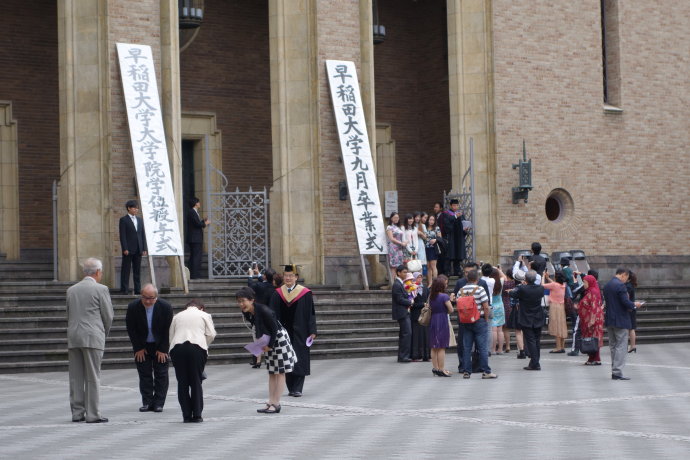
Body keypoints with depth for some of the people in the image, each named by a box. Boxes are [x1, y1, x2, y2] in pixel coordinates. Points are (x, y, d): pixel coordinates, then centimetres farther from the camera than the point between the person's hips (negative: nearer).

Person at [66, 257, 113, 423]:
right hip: (92, 338, -5)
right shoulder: (100, 289, -5)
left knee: (76, 377, 7)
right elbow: (108, 316, -2)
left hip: (73, 337, 5)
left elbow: (69, 314, 13)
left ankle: (77, 412, 9)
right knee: (92, 378, -2)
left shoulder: (71, 290, 11)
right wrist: (104, 334, 15)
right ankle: (92, 414, -3)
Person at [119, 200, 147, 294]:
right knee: (125, 270, -3)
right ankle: (124, 290, -2)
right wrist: (125, 249, -15)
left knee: (137, 270, 7)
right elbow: (122, 235, -8)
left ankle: (138, 290, 10)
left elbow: (143, 235, 14)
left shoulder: (140, 220, 16)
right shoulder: (123, 220, -2)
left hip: (138, 250, 6)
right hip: (128, 249, -6)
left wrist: (144, 248, 6)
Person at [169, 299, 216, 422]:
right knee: (196, 382, 5)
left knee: (182, 383, 7)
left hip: (177, 347, 2)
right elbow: (211, 334, 8)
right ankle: (197, 415, 3)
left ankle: (186, 415, 6)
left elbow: (170, 337, 18)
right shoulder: (204, 315, 19)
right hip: (197, 346, -2)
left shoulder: (177, 316, 25)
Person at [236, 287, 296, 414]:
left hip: (279, 339, -9)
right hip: (269, 342, 9)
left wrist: (270, 345, -19)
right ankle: (271, 403, 12)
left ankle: (276, 404, -4)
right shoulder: (248, 313, -4)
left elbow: (275, 329, -23)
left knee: (280, 372, -4)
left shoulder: (264, 311, -29)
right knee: (271, 373, 10)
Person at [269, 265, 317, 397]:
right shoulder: (277, 294, 6)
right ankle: (291, 388, 13)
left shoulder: (304, 293, -3)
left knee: (299, 360, -4)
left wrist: (312, 331, -9)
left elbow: (310, 313, -3)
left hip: (299, 332, -3)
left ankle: (297, 389, -3)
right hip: (284, 332, 3)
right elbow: (273, 315, 7)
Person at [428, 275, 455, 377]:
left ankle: (435, 368, 17)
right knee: (442, 347, -2)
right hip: (442, 322, -7)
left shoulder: (431, 296, 7)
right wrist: (450, 300, 6)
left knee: (434, 347, 12)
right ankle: (441, 369, 0)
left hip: (432, 321, 7)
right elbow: (451, 310, -12)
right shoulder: (444, 297, -13)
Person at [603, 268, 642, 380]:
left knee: (613, 346, 14)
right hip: (621, 320, -8)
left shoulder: (607, 286, 10)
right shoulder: (620, 285, -16)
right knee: (621, 346, -4)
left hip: (610, 320, 8)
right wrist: (634, 305, -1)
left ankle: (614, 370, 18)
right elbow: (626, 302, -22)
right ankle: (617, 372, -8)